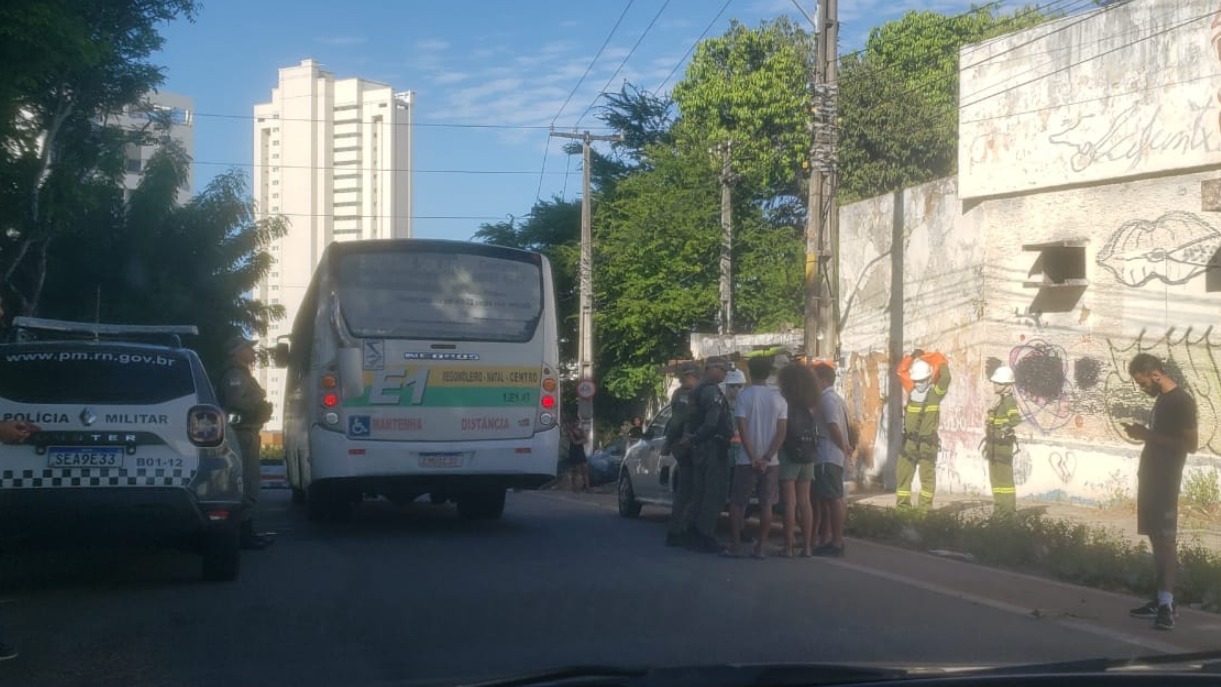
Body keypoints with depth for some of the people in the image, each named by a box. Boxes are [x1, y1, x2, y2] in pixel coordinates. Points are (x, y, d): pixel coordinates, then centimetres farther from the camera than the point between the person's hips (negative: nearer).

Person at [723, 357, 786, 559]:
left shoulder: (743, 396, -6)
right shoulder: (778, 398, 3)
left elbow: (742, 430, -12)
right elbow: (781, 432, -4)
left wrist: (753, 458, -10)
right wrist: (767, 458, -7)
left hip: (747, 460, -2)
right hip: (770, 462, 2)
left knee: (737, 504, 6)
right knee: (766, 505, 6)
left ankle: (734, 546, 4)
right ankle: (760, 547, 5)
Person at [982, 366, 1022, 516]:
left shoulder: (1009, 401, -13)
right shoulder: (1000, 401, 16)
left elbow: (1016, 418, -29)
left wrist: (1007, 427, -41)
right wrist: (989, 443, 24)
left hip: (1003, 444, -10)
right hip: (995, 444, 10)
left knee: (1004, 475, -8)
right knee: (995, 475, 13)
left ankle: (1008, 507, -6)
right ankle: (1001, 506, 19)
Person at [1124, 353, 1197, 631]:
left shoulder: (1181, 400, -13)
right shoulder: (1162, 399, 16)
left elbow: (1191, 443, -19)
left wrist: (1149, 435, -19)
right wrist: (1143, 433, 8)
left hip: (1165, 480, -9)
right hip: (1151, 476, 9)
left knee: (1165, 538, -12)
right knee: (1156, 537, 9)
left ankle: (1167, 605, -15)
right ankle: (1162, 599, 13)